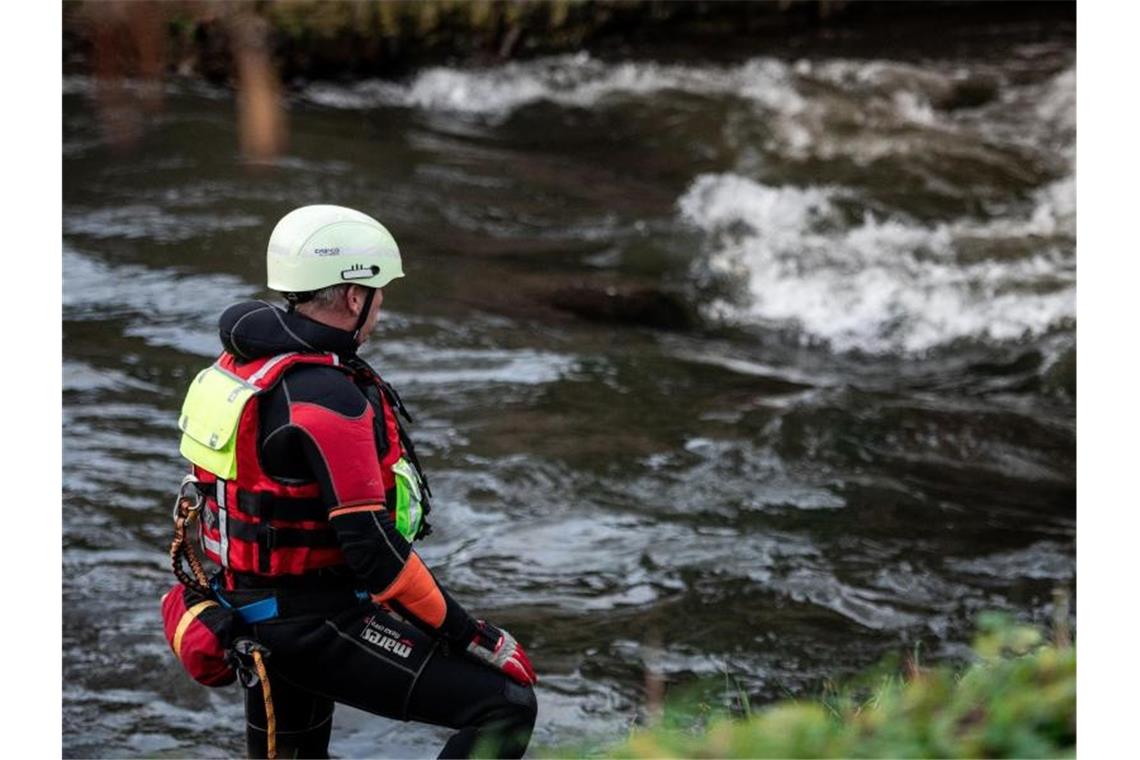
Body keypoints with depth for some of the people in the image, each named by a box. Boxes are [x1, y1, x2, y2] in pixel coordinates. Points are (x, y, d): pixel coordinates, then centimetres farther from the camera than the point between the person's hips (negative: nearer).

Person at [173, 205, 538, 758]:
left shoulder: (243, 360, 6)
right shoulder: (327, 396, -23)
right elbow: (371, 547, -26)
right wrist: (471, 634, -19)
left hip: (255, 610, 10)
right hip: (320, 627, -10)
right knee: (505, 707, -12)